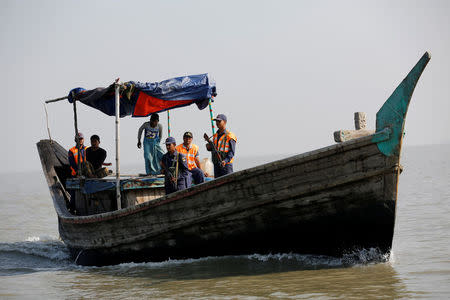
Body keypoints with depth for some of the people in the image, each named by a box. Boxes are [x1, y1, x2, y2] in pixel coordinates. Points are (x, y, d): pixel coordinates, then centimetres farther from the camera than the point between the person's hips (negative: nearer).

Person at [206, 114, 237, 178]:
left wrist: (225, 161, -25)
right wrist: (209, 147, 4)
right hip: (216, 165, 7)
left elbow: (232, 152, -11)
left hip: (226, 165, -7)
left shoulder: (230, 136, -6)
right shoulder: (215, 136, 16)